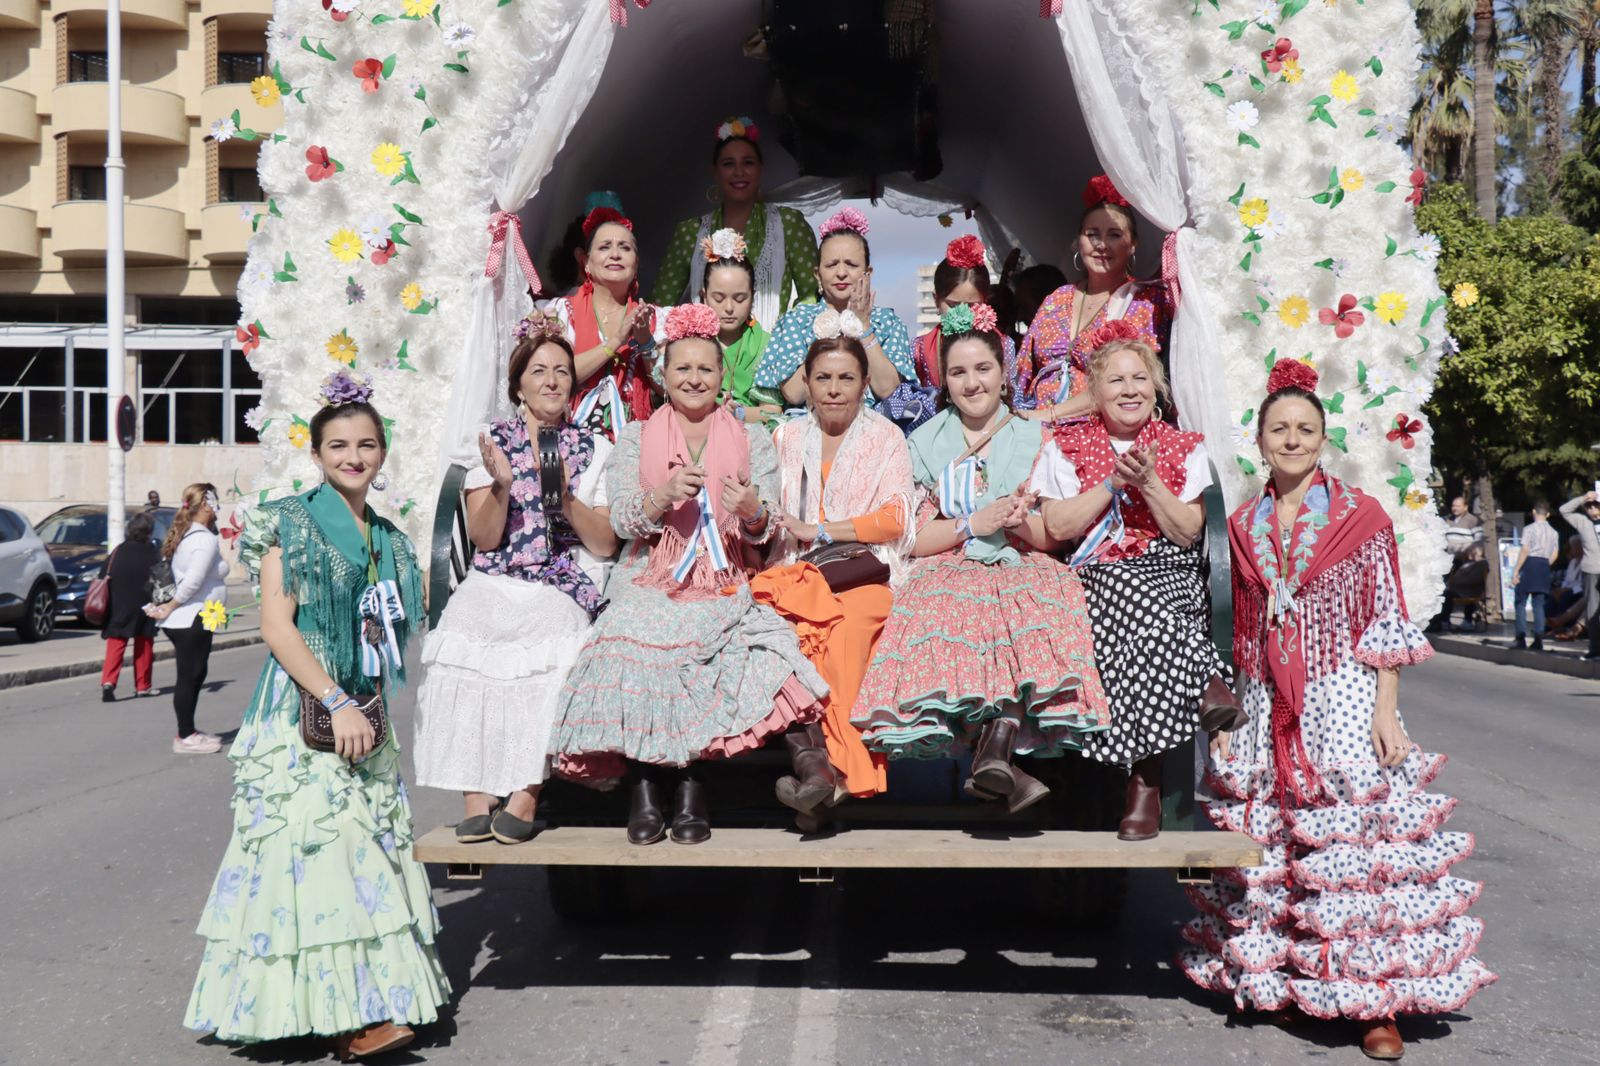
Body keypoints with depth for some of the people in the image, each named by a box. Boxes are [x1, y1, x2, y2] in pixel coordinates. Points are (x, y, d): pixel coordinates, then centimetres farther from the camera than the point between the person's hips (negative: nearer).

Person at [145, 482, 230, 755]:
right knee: (189, 676, -3)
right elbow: (193, 581, -24)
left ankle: (188, 730, 25)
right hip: (191, 621, -10)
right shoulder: (205, 539, -17)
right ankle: (185, 737, 3)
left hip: (188, 621, 10)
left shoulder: (186, 536, 15)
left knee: (195, 675, 17)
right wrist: (170, 607, -14)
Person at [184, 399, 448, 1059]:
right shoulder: (290, 523, -4)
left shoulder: (387, 539, 15)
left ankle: (367, 1000, 10)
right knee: (320, 840, -12)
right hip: (303, 710, -7)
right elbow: (276, 626, -13)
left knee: (369, 846, 5)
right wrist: (337, 702, -19)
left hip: (363, 713, 7)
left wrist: (373, 709, 13)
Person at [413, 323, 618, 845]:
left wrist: (566, 495, -10)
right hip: (494, 583, 1)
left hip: (562, 590, -1)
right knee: (466, 641, -31)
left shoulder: (595, 450, 11)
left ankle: (524, 797, -26)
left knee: (543, 648, -33)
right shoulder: (492, 441, 12)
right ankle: (476, 799, -28)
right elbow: (483, 539, 4)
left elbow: (606, 545, 5)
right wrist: (502, 485, -13)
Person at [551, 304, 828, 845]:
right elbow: (621, 520, 1)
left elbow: (763, 531, 6)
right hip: (650, 584, 0)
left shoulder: (753, 440, 13)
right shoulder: (635, 437, 12)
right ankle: (645, 783, -15)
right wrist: (665, 495, -18)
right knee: (634, 645, -31)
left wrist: (752, 510, -17)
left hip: (723, 590, 0)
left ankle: (685, 779, -15)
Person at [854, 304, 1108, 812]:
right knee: (951, 619, -36)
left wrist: (1021, 523, -14)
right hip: (950, 573, 0)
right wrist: (974, 524, -11)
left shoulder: (1035, 438, 14)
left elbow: (1054, 537, 8)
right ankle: (1004, 766, -41)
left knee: (1034, 617, -36)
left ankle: (996, 749, -45)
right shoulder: (926, 443, 14)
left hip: (1023, 570, 0)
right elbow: (914, 539, 4)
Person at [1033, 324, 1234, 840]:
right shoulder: (1067, 445, 11)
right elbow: (1058, 527, 0)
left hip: (1170, 570, 0)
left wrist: (1147, 482, -10)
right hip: (1097, 574, 0)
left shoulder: (1184, 448, 12)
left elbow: (1189, 533, 2)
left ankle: (1145, 779, -34)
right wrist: (1113, 482, -9)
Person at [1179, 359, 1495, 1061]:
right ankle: (1274, 979, 18)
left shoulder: (1362, 517, 1)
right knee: (1266, 844, 5)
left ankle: (1376, 1002, 1)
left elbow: (1385, 624, -1)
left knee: (1355, 842, -6)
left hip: (1343, 701, -3)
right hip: (1266, 712, 4)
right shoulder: (1243, 527, 10)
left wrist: (1386, 711, -8)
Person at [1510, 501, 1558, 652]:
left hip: (1530, 564, -5)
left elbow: (1525, 551, -13)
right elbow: (1554, 555, 8)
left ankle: (1521, 638, -3)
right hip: (1544, 566, 5)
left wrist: (1516, 571, -11)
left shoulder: (1530, 529, -8)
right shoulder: (1553, 532, 9)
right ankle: (1538, 640, 2)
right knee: (1539, 604, 7)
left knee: (1521, 602, 3)